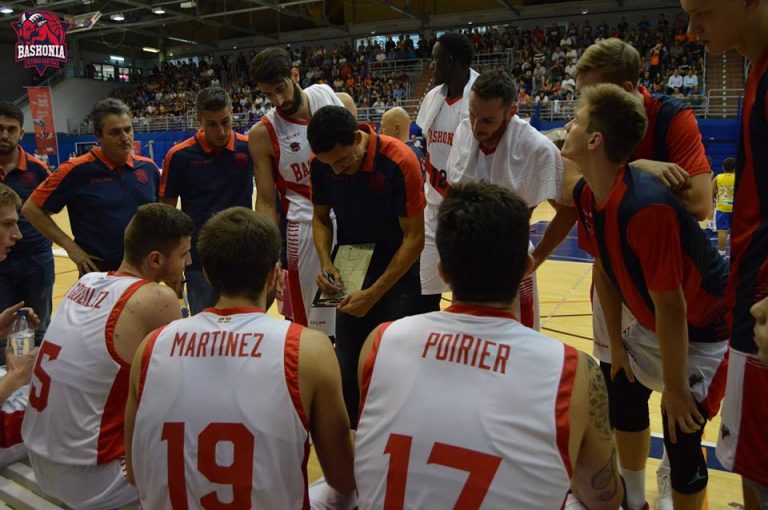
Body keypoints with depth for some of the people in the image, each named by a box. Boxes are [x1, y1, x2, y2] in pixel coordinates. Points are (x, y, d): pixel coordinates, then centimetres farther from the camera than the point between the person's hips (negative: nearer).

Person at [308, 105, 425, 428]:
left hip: (396, 276, -4)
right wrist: (325, 263, -13)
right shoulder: (321, 164, -9)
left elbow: (414, 238, -20)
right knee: (347, 369, 10)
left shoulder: (399, 161, -23)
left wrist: (374, 293, -22)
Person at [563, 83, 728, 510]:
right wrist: (616, 342, 6)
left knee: (680, 436, -7)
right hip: (651, 325, 8)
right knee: (623, 395, 16)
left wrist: (674, 386, -18)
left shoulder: (646, 207, -36)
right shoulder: (586, 195, -10)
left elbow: (671, 308, -28)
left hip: (705, 330, -8)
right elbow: (603, 268, 1)